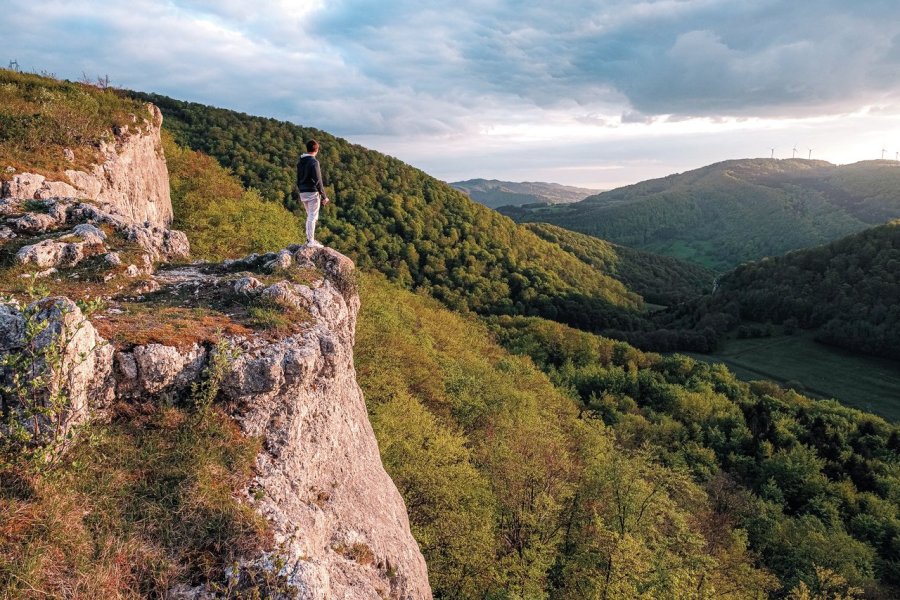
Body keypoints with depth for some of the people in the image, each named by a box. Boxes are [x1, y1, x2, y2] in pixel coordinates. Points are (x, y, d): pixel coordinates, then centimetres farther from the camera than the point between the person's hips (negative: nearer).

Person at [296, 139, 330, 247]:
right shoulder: (314, 162, -13)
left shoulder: (300, 162, 11)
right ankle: (311, 242, -4)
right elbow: (318, 181, -15)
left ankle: (309, 239, 20)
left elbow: (298, 179, 17)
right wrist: (324, 196, -10)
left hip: (303, 193, 8)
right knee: (313, 217, -4)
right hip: (313, 193, -8)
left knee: (310, 216, 17)